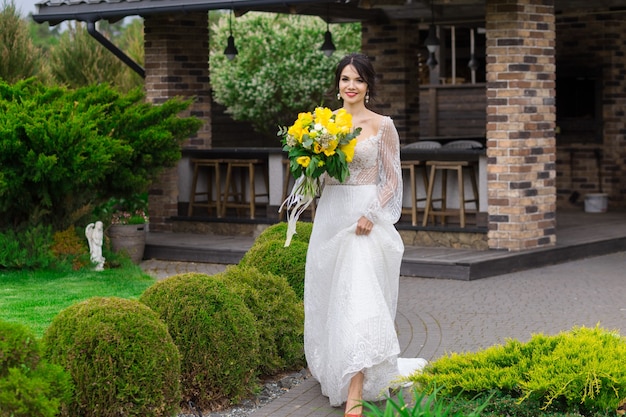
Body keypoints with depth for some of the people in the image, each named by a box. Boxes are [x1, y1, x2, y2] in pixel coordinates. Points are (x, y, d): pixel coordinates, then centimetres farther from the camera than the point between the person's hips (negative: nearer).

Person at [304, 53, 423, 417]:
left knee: (359, 296, -14)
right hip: (330, 215, 5)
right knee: (329, 297, 10)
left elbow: (393, 180, -1)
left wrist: (371, 214, -15)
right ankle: (334, 372, 28)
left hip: (365, 218, -5)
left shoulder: (382, 125, -2)